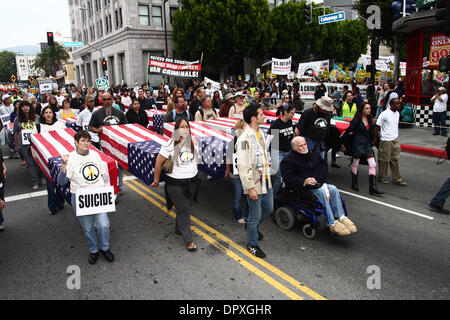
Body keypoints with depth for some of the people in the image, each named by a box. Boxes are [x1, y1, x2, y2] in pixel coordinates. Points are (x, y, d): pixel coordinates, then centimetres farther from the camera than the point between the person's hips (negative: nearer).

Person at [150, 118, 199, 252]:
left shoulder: (193, 143, 0)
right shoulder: (170, 145, -16)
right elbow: (159, 162, -8)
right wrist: (156, 180, -2)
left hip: (191, 181, 6)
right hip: (175, 182, -5)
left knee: (187, 208, 17)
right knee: (183, 210, -1)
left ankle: (179, 229, 41)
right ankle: (188, 239, 11)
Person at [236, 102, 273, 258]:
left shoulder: (260, 132, 7)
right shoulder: (244, 139, -23)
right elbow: (242, 167, -23)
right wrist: (250, 188, -22)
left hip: (266, 181, 9)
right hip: (254, 184, -9)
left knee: (268, 208, 23)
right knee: (255, 215, 6)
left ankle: (252, 226, 49)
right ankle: (252, 244, 27)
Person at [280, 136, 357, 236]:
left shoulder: (314, 153, 16)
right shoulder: (288, 160, -4)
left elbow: (324, 165, 21)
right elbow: (288, 178, -12)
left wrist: (318, 178, 1)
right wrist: (304, 182, -27)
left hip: (319, 183, 6)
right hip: (302, 187, -6)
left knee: (333, 189, -22)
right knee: (321, 192, -30)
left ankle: (341, 217, -21)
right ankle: (332, 223, -29)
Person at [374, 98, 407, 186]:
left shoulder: (397, 113, 9)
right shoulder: (384, 114, -14)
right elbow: (377, 127, -10)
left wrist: (396, 136, 18)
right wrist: (375, 139, -8)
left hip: (395, 140, 7)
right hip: (386, 140, -6)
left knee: (395, 160, 9)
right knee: (384, 160, 4)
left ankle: (397, 179, 14)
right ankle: (382, 177, 19)